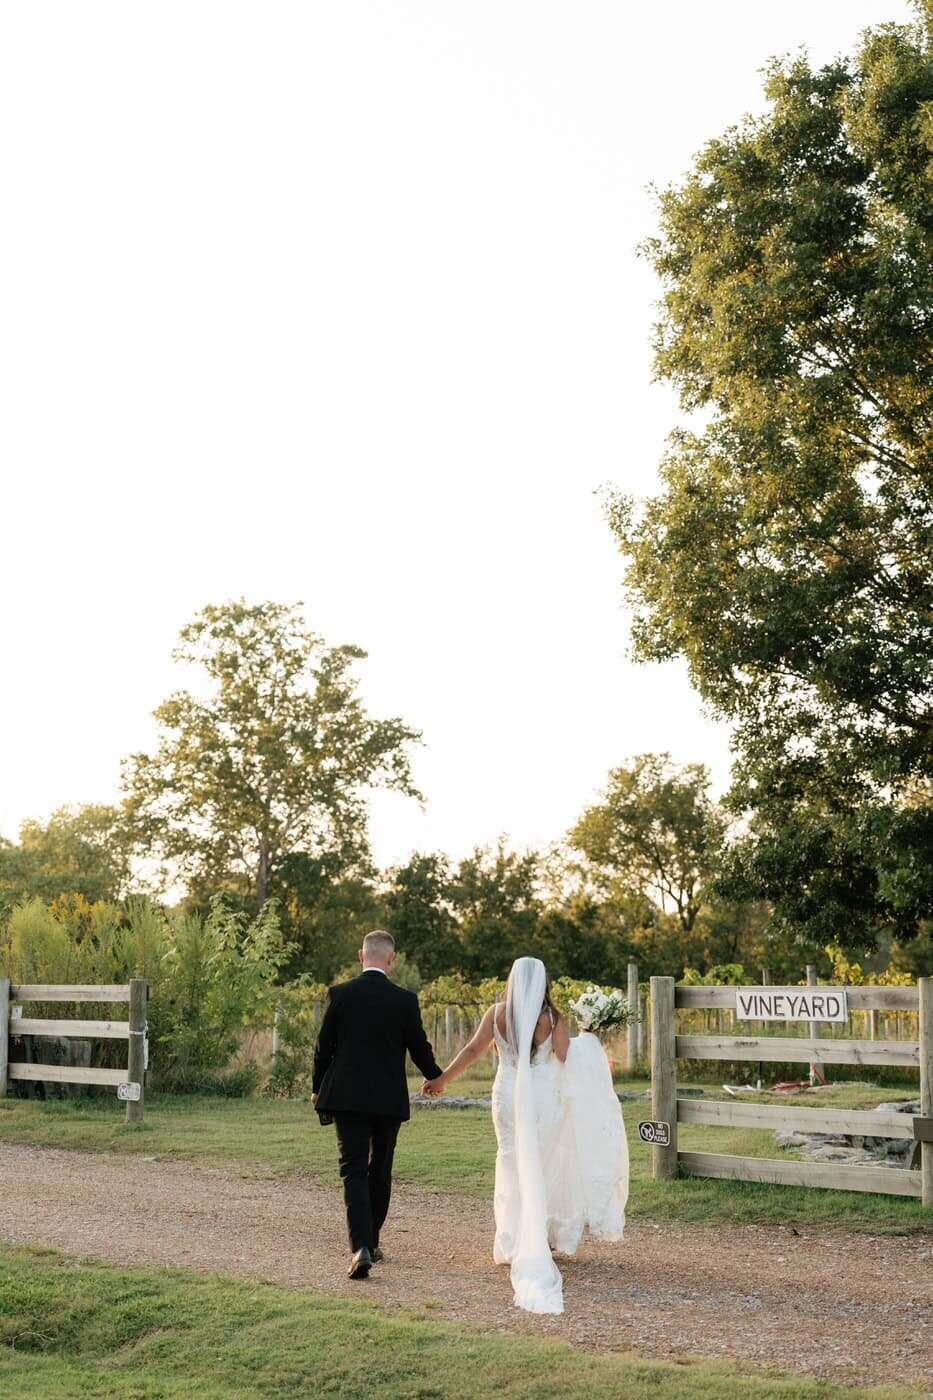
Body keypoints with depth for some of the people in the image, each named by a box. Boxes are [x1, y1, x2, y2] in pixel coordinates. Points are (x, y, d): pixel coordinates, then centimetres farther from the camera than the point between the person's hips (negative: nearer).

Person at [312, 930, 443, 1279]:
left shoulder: (339, 994, -5)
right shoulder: (405, 1000, -5)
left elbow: (323, 1046, 0)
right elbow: (419, 1048, 4)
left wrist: (317, 1089, 16)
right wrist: (435, 1077, 25)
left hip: (346, 1097, -1)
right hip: (389, 1100, 1)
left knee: (354, 1172, -2)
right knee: (380, 1172, 16)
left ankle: (361, 1247, -18)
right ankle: (371, 1241, 26)